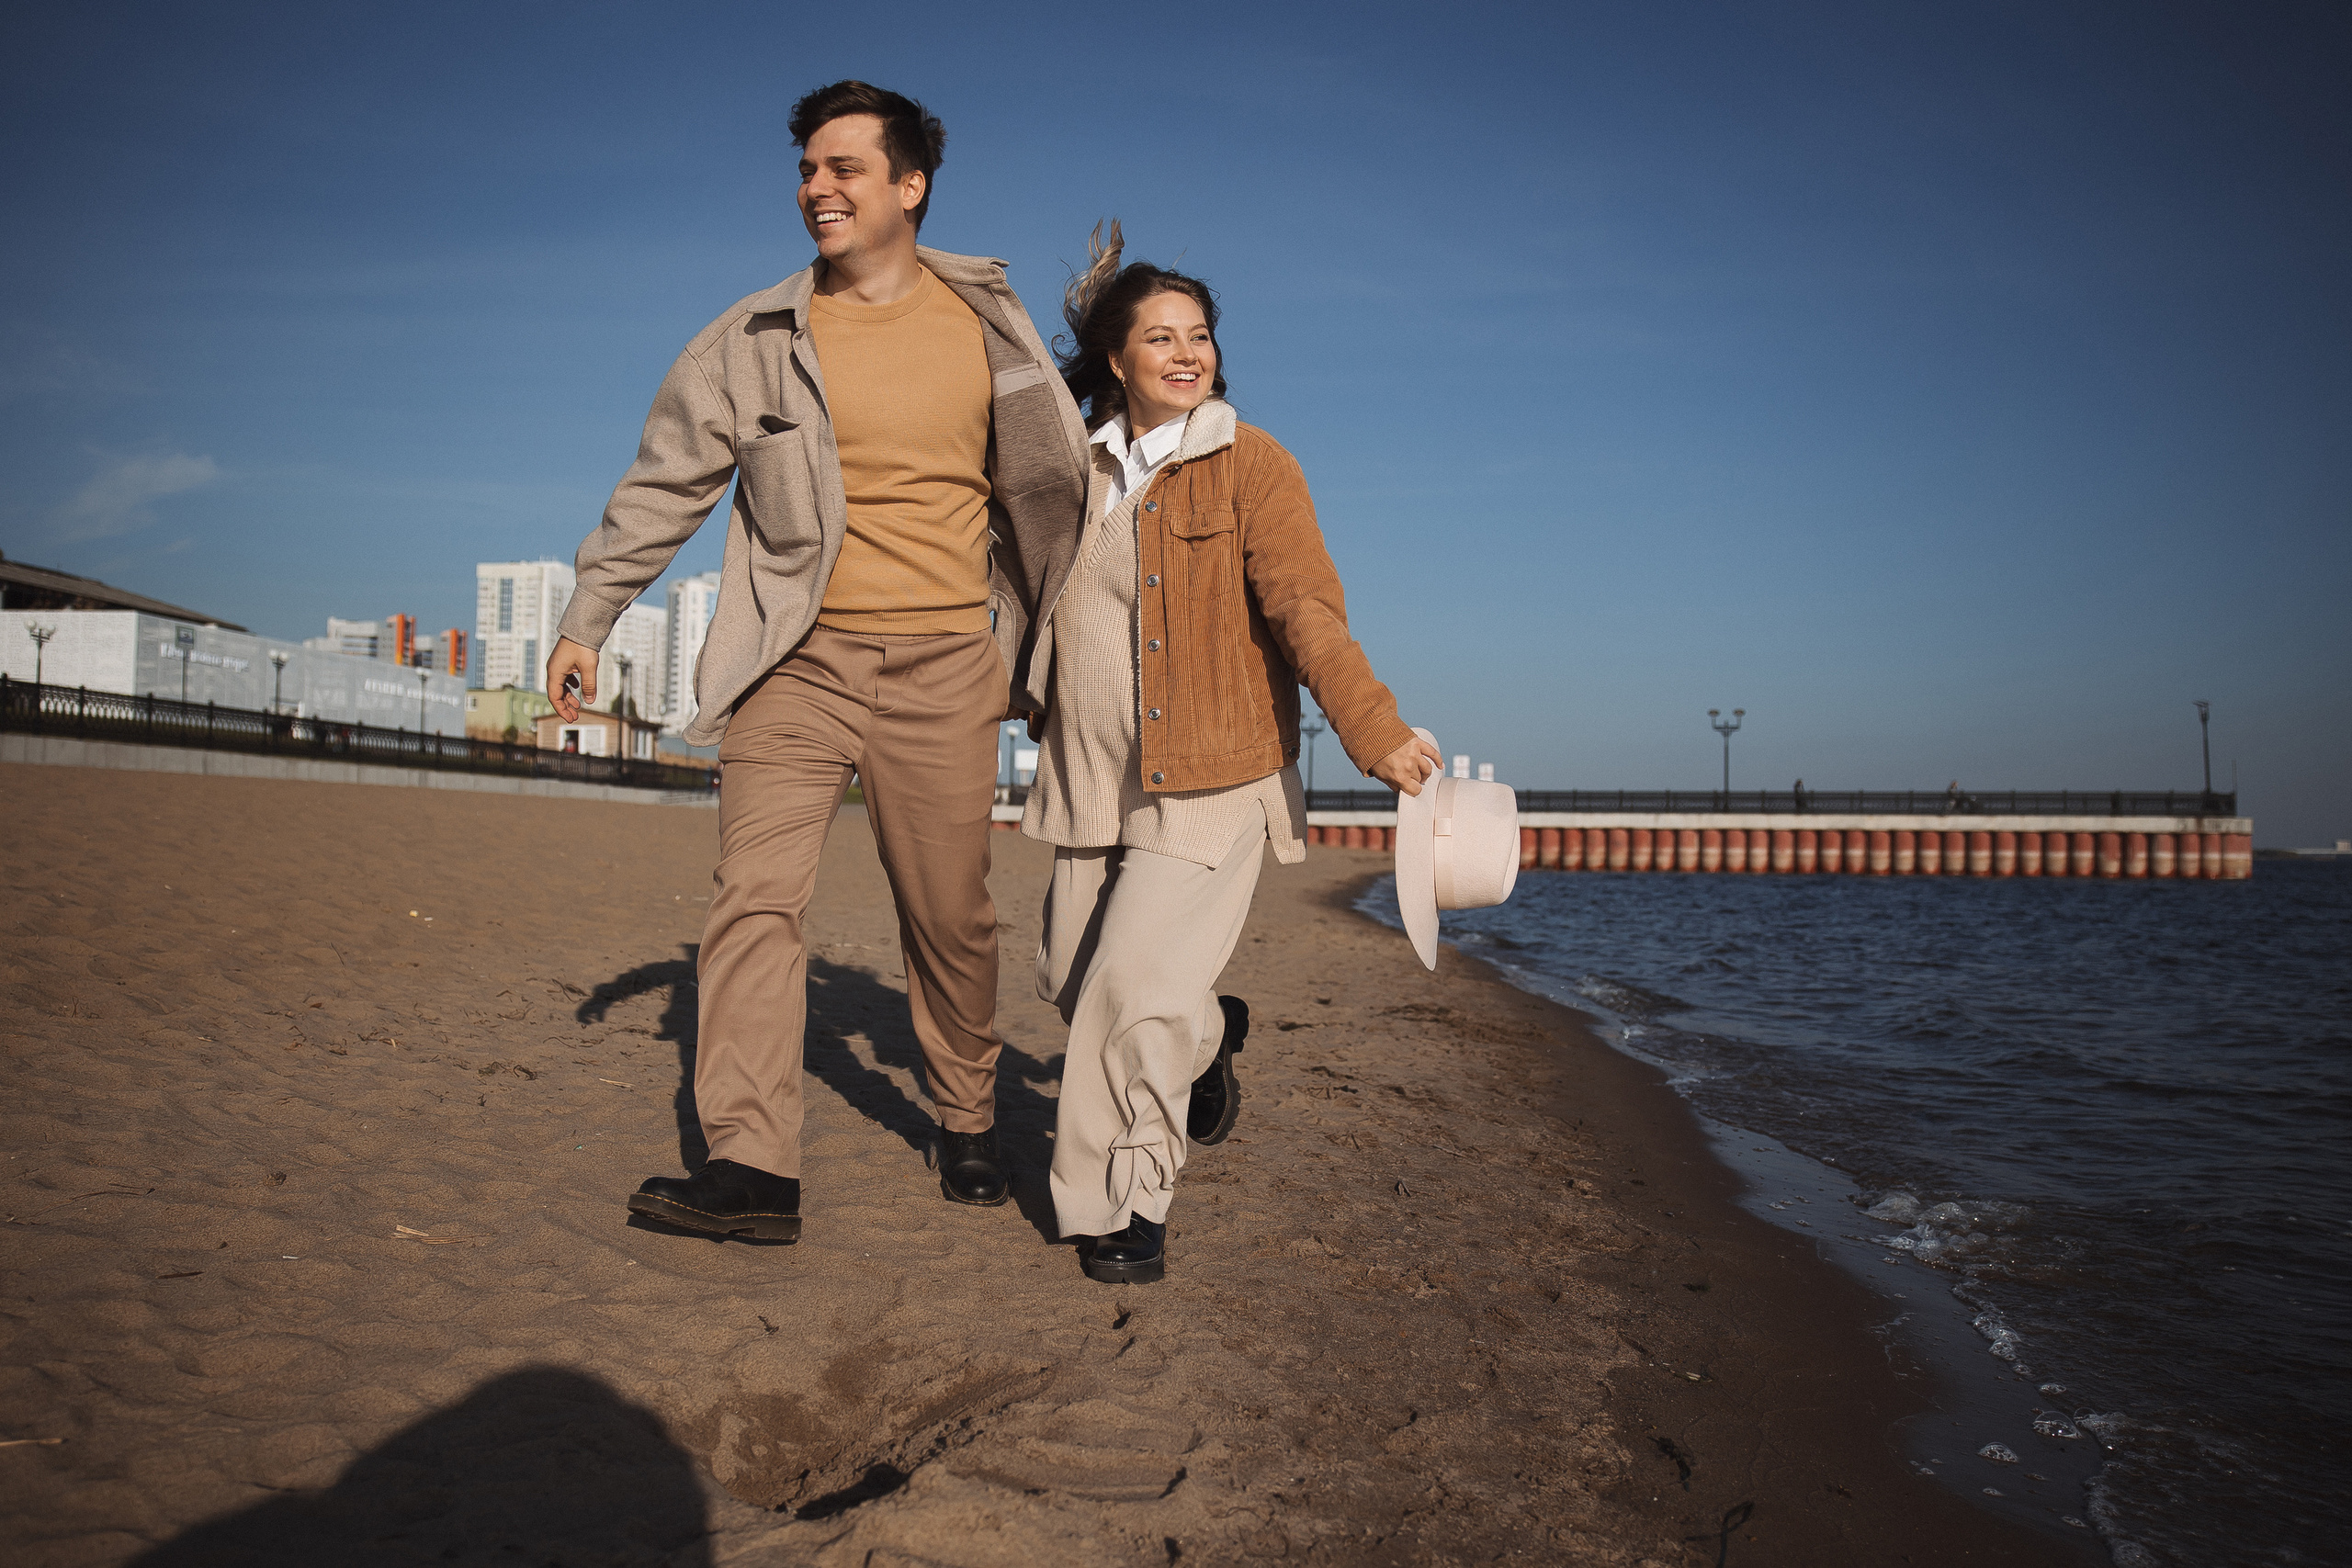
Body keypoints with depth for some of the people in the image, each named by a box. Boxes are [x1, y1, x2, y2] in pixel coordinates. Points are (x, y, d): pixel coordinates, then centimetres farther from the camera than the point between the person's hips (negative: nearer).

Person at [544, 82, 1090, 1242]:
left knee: (951, 918, 6)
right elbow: (662, 488, 9)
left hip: (942, 664, 0)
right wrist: (587, 621, 9)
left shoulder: (986, 322, 7)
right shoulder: (755, 341, 4)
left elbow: (1046, 482, 17)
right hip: (798, 658, 0)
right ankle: (752, 1167, -10)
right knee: (755, 895, -12)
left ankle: (966, 1124, 26)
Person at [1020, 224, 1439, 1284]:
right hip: (1091, 778, 6)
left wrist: (1375, 730, -29)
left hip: (1209, 780, -6)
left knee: (1132, 988, -12)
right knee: (1072, 978, 12)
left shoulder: (1250, 465, -5)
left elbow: (1305, 608, -17)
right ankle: (1205, 1038, 43)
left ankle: (1123, 1204, 8)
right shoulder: (1079, 468, 10)